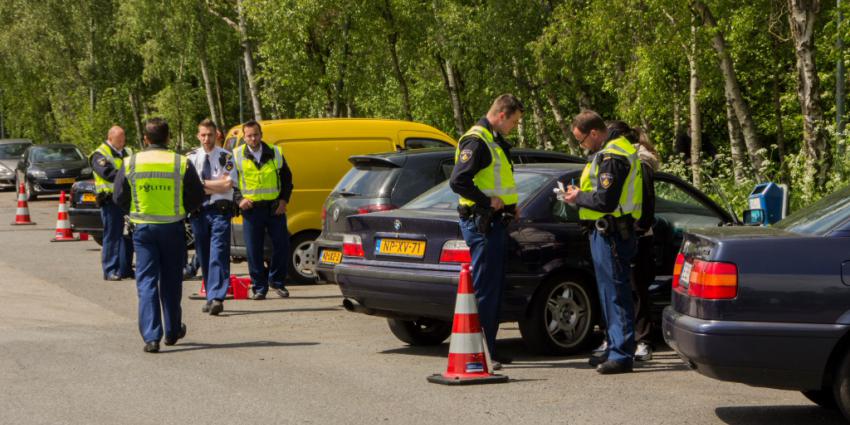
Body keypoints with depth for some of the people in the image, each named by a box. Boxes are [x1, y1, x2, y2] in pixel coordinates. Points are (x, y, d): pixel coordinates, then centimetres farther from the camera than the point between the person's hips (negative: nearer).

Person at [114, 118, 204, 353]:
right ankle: (173, 331, 26)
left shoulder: (130, 164, -2)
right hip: (173, 228, 0)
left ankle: (151, 336, -8)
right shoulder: (182, 163, -6)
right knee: (171, 281, 14)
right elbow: (197, 197, -1)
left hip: (143, 227, 0)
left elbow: (119, 199, 5)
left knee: (146, 282, 2)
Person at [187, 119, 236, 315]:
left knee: (218, 255, -13)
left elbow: (228, 185, -7)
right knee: (203, 257, 8)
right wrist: (216, 185, -7)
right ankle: (211, 297, 16)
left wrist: (202, 183, -5)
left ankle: (217, 298, -19)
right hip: (198, 210, 4)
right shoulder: (192, 157, 9)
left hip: (220, 210, -4)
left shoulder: (225, 157, 0)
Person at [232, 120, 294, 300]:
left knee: (282, 246, 1)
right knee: (254, 250, 0)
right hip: (251, 209, -1)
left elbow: (287, 178, 13)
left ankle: (277, 282, 18)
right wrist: (239, 199, -8)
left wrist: (284, 200, 2)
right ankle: (259, 287, 9)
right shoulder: (236, 156, 2)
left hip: (275, 208, 1)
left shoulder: (275, 153, 6)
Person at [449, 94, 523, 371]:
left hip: (495, 222, 10)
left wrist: (509, 204, 14)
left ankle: (489, 350, 18)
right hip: (480, 223, -10)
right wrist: (488, 201, -19)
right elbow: (458, 181, -23)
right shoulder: (476, 140, -13)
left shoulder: (496, 141, 20)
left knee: (494, 290, 12)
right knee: (484, 289, -9)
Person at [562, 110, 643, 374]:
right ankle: (616, 350, 23)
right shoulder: (609, 152, 18)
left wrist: (578, 197, -6)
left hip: (610, 233, -11)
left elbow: (605, 201, -22)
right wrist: (579, 196, 11)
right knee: (611, 293, 16)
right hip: (607, 232, 11)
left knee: (616, 294, -9)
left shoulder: (611, 158, -17)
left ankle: (622, 355, -7)